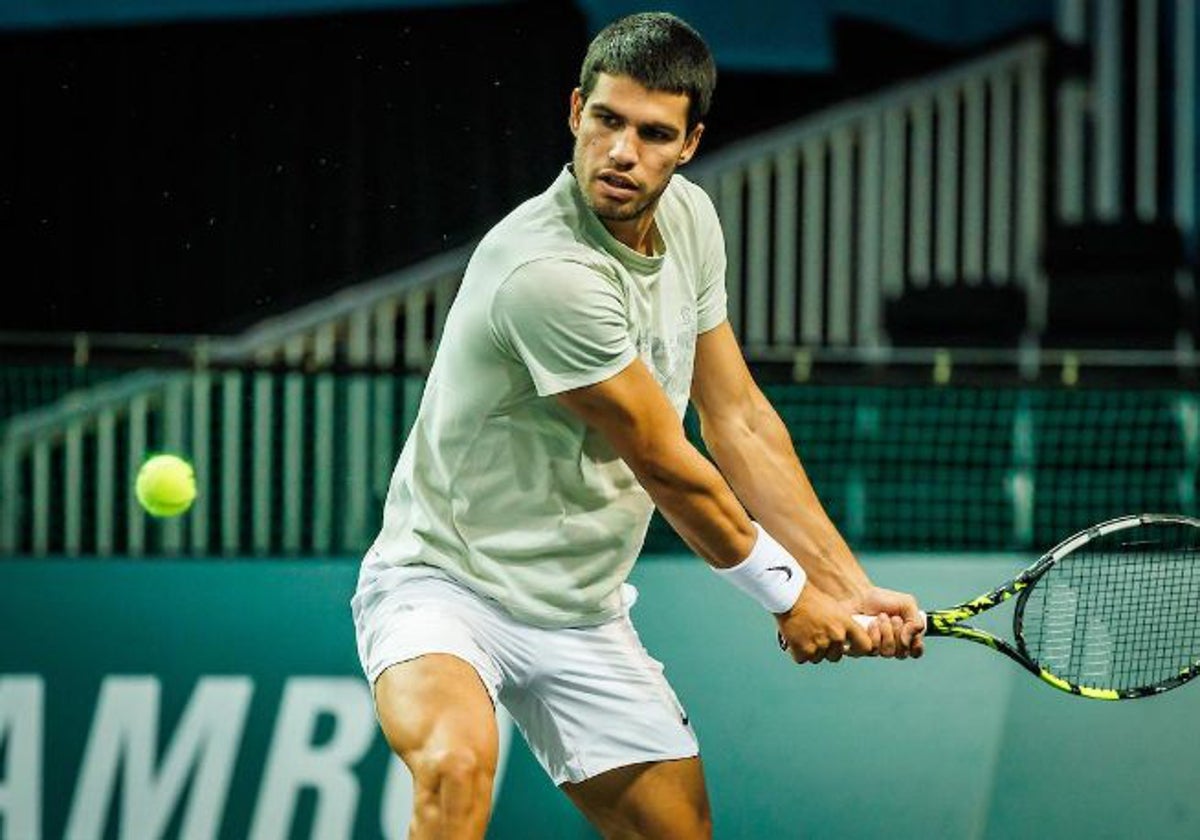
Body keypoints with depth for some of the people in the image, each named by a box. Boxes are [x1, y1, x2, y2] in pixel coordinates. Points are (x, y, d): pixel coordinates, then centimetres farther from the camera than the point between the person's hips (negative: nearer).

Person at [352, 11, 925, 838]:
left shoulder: (690, 218, 0)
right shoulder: (548, 271, -27)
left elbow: (740, 422, 7)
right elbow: (662, 464, -17)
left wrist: (850, 589, 3)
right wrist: (785, 591, -4)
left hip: (584, 617, 8)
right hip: (443, 581, -8)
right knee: (457, 767, -36)